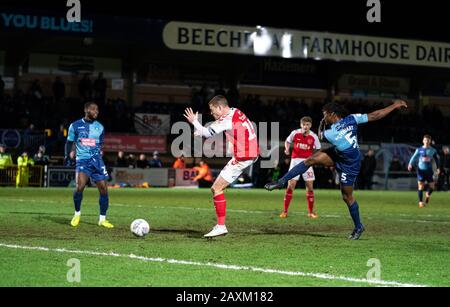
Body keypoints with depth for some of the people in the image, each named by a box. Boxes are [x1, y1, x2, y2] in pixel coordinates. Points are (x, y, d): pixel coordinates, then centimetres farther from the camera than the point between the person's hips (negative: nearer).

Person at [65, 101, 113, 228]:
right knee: (79, 187, -22)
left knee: (103, 189, -4)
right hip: (82, 160, -3)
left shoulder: (100, 127, 11)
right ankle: (77, 214, 3)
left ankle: (102, 219, 11)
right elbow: (69, 142, 9)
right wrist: (67, 156, -4)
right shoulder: (75, 125, 3)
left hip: (97, 161, 3)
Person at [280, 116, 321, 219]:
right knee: (290, 186, -7)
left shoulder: (313, 136, -4)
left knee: (310, 187, 0)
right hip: (295, 160, -1)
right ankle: (285, 211, 1)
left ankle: (311, 212, 13)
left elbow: (318, 150, 4)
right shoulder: (295, 133, -4)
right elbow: (287, 141, 13)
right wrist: (287, 149, -6)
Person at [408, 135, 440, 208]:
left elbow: (437, 159, 14)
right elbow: (414, 157, -3)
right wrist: (410, 164, -19)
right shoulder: (419, 150, 1)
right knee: (420, 186, -6)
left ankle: (428, 195, 32)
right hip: (421, 170, -1)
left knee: (432, 186, -1)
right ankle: (420, 202, 4)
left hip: (429, 170, 2)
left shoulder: (433, 150, 5)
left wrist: (438, 168, 6)